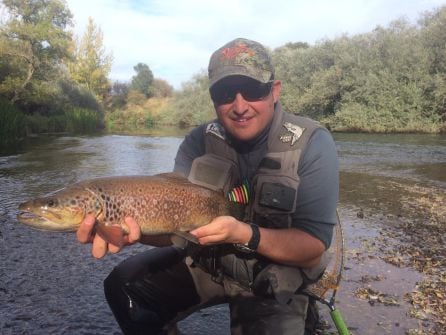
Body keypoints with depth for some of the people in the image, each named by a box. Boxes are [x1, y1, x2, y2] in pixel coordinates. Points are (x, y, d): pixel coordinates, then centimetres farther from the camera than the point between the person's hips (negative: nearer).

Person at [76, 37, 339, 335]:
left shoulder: (312, 145, -18)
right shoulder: (199, 142, -8)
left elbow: (313, 248, -19)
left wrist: (244, 234, -35)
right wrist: (134, 227, -38)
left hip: (278, 281, -2)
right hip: (208, 263, 3)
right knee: (124, 284, -6)